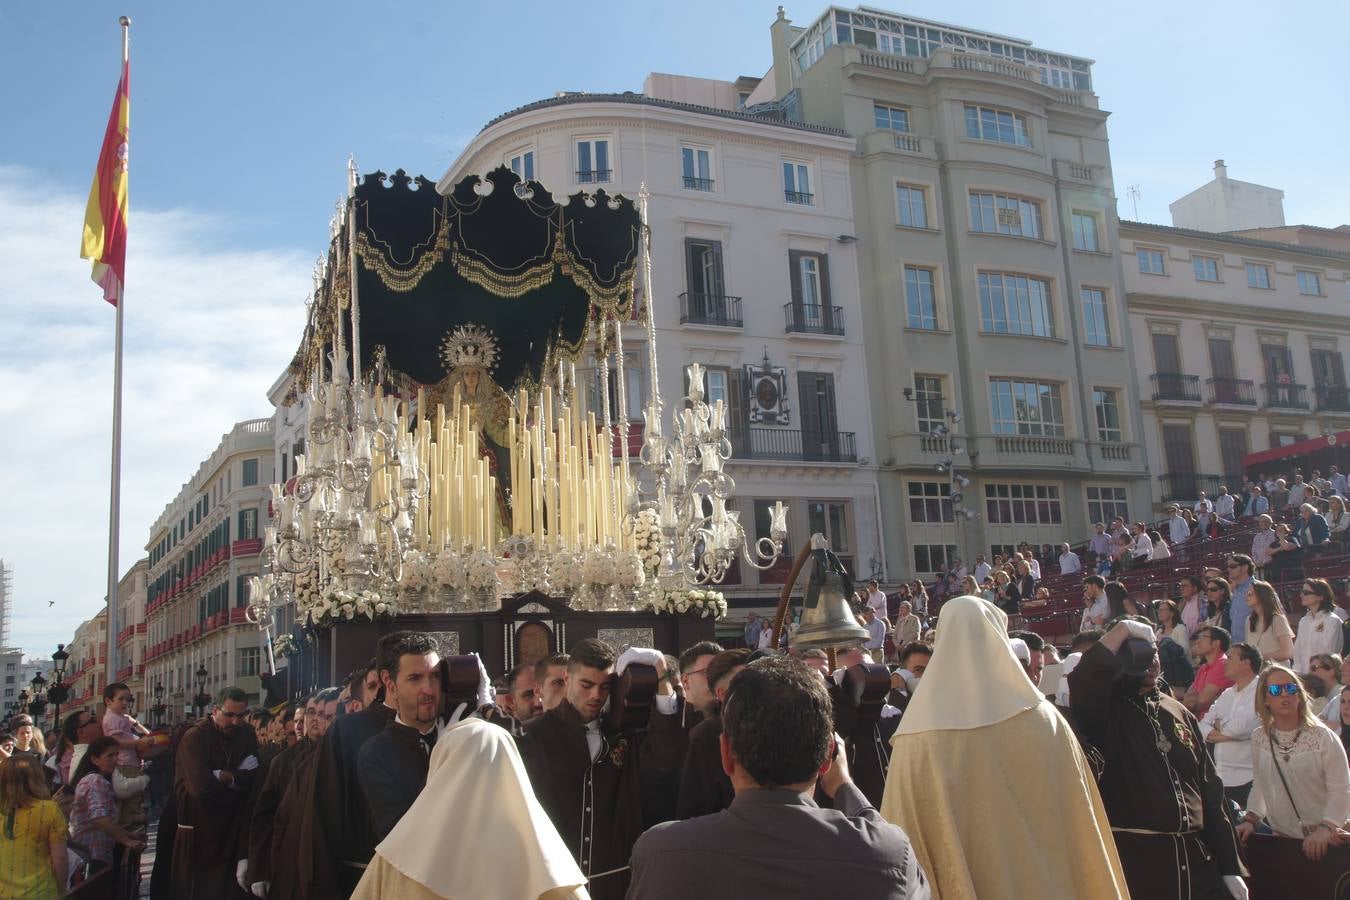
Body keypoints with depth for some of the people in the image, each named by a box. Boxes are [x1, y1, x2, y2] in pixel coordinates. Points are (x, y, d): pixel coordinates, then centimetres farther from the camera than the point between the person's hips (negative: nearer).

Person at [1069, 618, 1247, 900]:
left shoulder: (1179, 713, 13)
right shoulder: (1106, 712, -4)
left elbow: (1209, 790, 13)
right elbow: (1083, 678, -28)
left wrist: (1230, 867, 10)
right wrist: (1123, 629, -17)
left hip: (1196, 857, 5)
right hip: (1135, 858, -5)